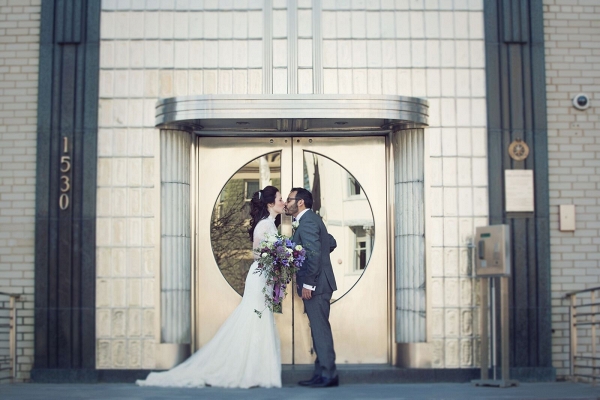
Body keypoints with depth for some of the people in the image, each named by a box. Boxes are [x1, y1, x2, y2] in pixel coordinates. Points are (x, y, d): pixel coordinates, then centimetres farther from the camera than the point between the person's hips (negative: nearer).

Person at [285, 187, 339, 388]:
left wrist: (308, 284, -22)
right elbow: (331, 243, 28)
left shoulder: (307, 222, -13)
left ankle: (328, 375, -4)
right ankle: (322, 373, 14)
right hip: (317, 284, 10)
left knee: (320, 329, -7)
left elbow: (313, 254, -22)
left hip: (315, 285, -10)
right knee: (319, 329, 10)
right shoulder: (311, 219, 18)